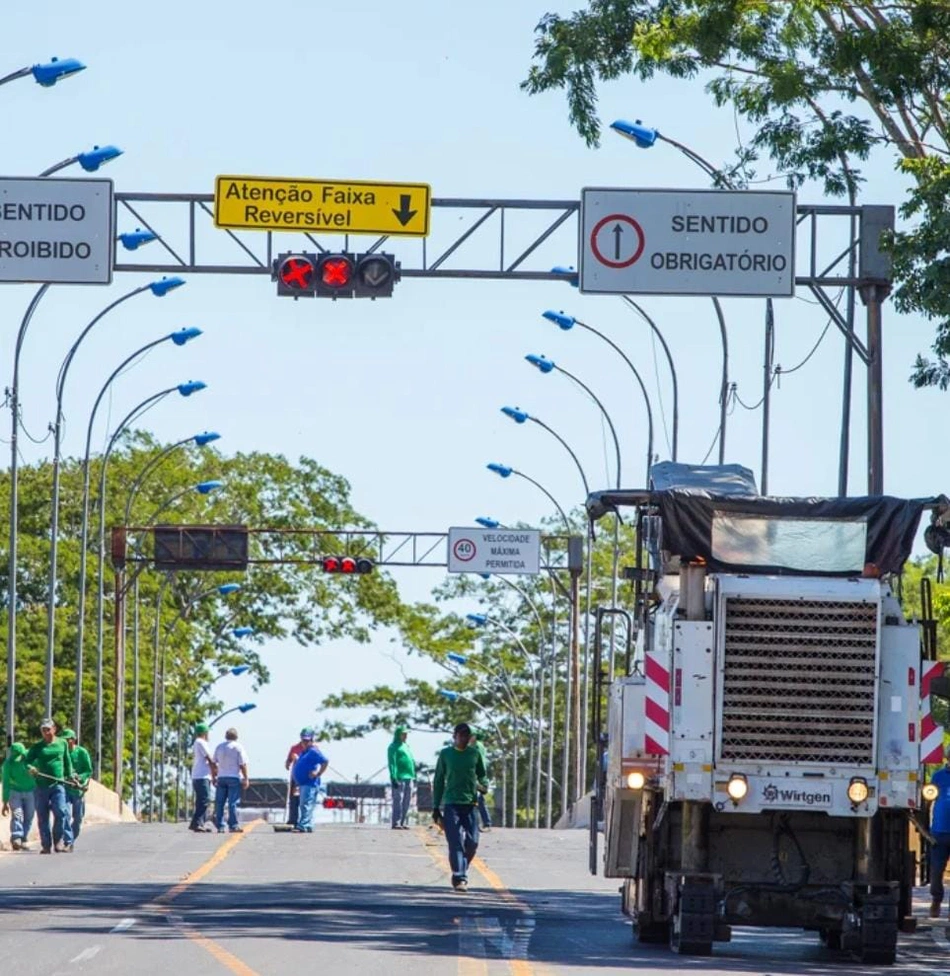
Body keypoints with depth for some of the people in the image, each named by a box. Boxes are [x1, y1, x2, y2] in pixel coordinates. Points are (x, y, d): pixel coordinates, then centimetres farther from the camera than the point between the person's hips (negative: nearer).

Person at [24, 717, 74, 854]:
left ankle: (58, 841, -2)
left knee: (60, 812, -16)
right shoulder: (37, 746, 5)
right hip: (41, 786, 0)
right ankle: (46, 845, 11)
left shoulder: (62, 744, 10)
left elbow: (67, 762, 19)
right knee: (42, 817, 3)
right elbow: (27, 760, 0)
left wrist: (70, 776, 16)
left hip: (58, 785, 0)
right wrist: (29, 767, -21)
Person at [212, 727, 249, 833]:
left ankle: (220, 826, 4)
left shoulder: (219, 747, 10)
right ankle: (233, 825, -6)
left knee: (219, 803, 6)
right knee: (233, 802, -4)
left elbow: (214, 764, 13)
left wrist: (213, 777, 20)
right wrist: (245, 779, -3)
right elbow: (243, 765, -8)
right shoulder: (238, 747, -4)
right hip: (234, 777, -4)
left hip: (221, 777, 4)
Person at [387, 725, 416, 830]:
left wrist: (413, 776, 19)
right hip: (399, 777, -8)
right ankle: (396, 823, -10)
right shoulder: (394, 747, -4)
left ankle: (404, 823, 13)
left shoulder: (406, 746, 21)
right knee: (398, 801, -10)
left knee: (407, 802, 9)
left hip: (408, 777, 8)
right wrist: (394, 778, -19)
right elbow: (392, 763, -11)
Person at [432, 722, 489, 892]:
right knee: (456, 842, -11)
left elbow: (482, 774, 18)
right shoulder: (446, 754, 4)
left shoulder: (475, 754, 8)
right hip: (451, 804, -2)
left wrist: (483, 785, -6)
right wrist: (436, 807, 5)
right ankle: (459, 878, -12)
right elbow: (438, 781, 8)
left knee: (472, 842, -1)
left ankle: (462, 872, 21)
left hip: (470, 803, 2)